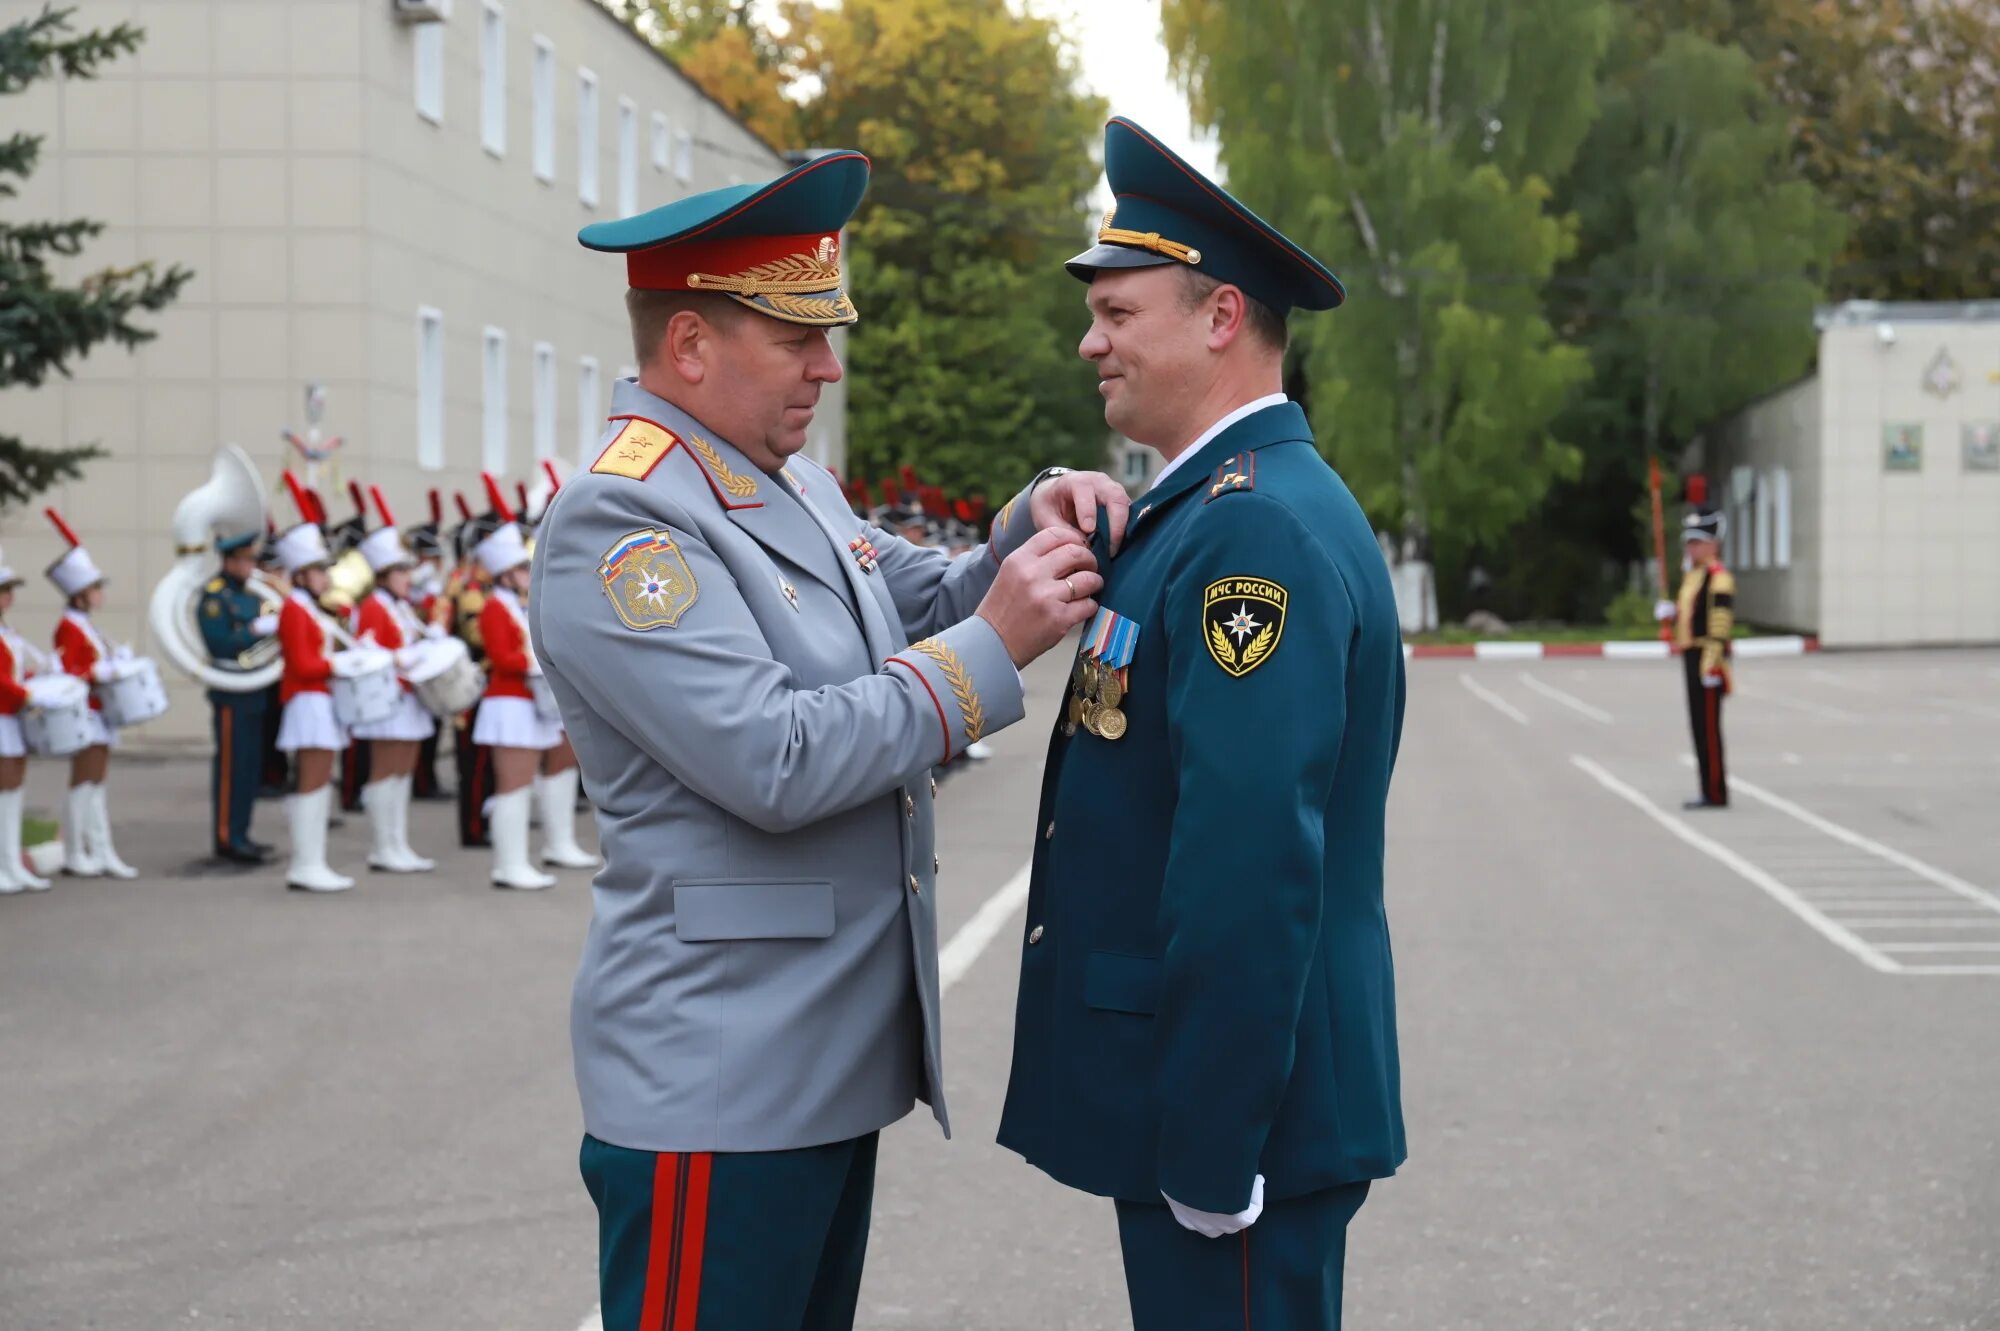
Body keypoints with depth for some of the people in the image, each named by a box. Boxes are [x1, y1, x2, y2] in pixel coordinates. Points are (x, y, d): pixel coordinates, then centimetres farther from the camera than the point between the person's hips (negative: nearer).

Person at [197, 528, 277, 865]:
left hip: (254, 693, 9)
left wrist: (274, 628, 1)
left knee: (251, 765, 11)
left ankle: (239, 834, 19)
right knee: (232, 765, -6)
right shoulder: (214, 596, -11)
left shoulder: (249, 595, 16)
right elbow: (219, 643, -20)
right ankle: (226, 838, -2)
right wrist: (259, 630, -21)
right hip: (231, 694, -9)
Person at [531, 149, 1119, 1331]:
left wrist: (1034, 528, -2)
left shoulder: (796, 484, 12)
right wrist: (996, 645, -21)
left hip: (834, 1056, 9)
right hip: (719, 1088, -9)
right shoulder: (615, 526, -17)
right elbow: (775, 763, -25)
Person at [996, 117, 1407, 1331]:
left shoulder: (1257, 529, -19)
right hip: (1180, 1093, 10)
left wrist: (1210, 1157, -25)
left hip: (1238, 1105, -10)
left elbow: (1252, 868, -25)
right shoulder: (1204, 511, 14)